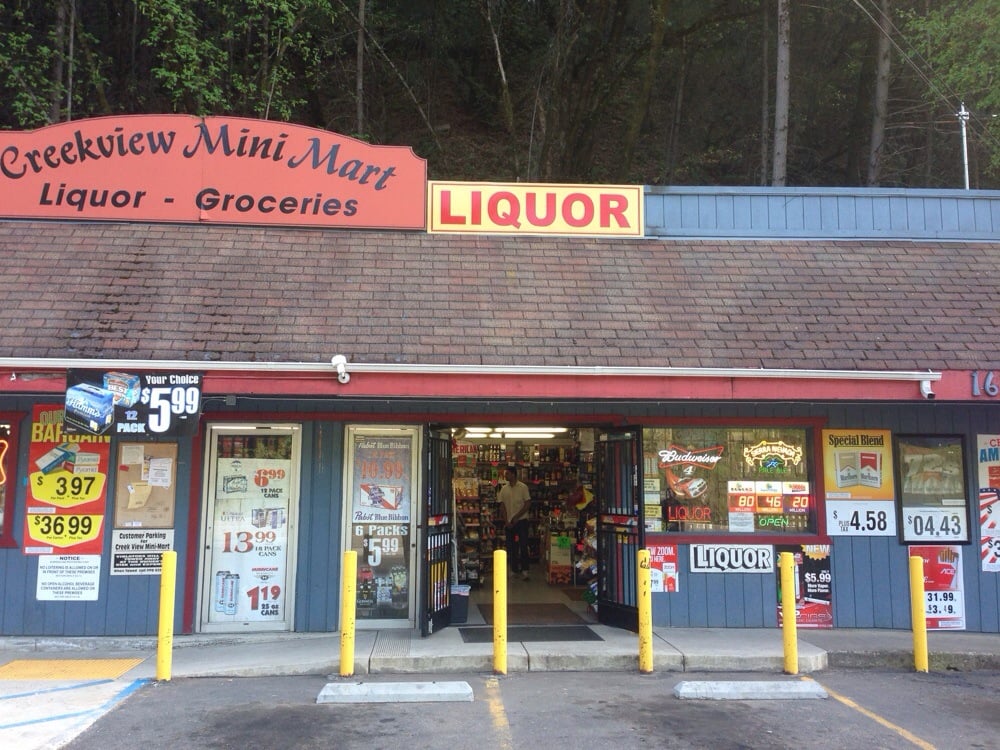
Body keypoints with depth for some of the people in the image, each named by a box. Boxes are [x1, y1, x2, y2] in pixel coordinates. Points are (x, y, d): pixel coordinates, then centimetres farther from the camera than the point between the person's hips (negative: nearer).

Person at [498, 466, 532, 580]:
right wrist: (506, 521, -2)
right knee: (512, 546, 7)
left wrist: (516, 517, -11)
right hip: (509, 522, 4)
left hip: (521, 520, -4)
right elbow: (503, 506, 8)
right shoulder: (504, 489, 7)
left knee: (523, 545, -7)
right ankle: (514, 569, 16)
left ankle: (524, 570, -6)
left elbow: (528, 504, -7)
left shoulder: (523, 487, -5)